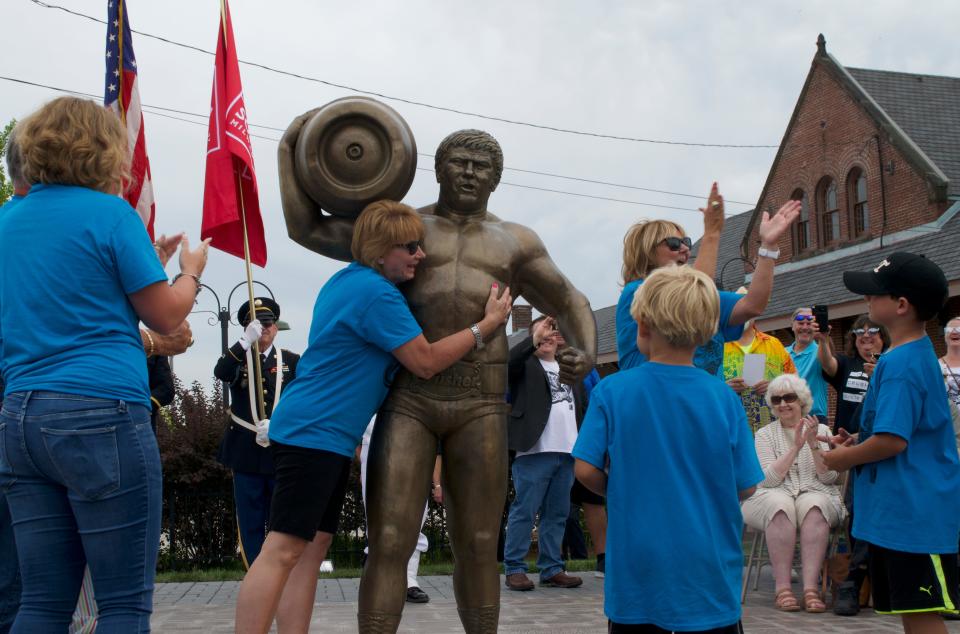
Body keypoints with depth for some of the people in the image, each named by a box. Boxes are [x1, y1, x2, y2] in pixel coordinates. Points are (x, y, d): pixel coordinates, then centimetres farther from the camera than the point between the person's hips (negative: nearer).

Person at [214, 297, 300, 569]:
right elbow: (220, 372, -17)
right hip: (246, 452, 0)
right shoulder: (237, 357, 6)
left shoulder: (291, 361, 6)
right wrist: (245, 342, -29)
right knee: (250, 523, 4)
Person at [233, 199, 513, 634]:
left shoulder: (350, 280, 15)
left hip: (325, 435, 11)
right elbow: (426, 362, -13)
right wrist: (486, 325, -5)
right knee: (282, 551, -11)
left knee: (312, 549, 9)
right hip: (314, 433, -11)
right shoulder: (376, 294, -16)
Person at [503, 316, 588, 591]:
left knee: (557, 514, 9)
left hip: (567, 452, 6)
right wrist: (534, 340, -23)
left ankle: (551, 569, 15)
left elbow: (583, 406, 20)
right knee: (524, 512, -4)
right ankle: (514, 569, 2)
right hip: (535, 450, -6)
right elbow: (507, 362, -16)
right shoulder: (525, 364, 6)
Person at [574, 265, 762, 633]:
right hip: (708, 571, 0)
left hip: (637, 570, 0)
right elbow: (745, 486, -4)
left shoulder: (611, 392, -9)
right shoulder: (724, 398, -7)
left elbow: (586, 470, -10)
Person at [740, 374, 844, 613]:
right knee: (780, 506, -36)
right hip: (774, 495, -1)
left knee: (813, 506, -35)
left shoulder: (821, 431, 13)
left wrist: (814, 444, -12)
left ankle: (811, 587, -38)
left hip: (815, 494, 1)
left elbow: (830, 477, 2)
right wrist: (796, 447, -12)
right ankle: (782, 588, -35)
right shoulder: (764, 434, 10)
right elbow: (769, 478, -4)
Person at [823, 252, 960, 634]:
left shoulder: (900, 363, -19)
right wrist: (856, 442, 13)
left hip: (912, 513, -10)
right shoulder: (919, 355, 13)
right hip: (899, 511, 10)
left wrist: (846, 457, -9)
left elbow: (893, 440, -25)